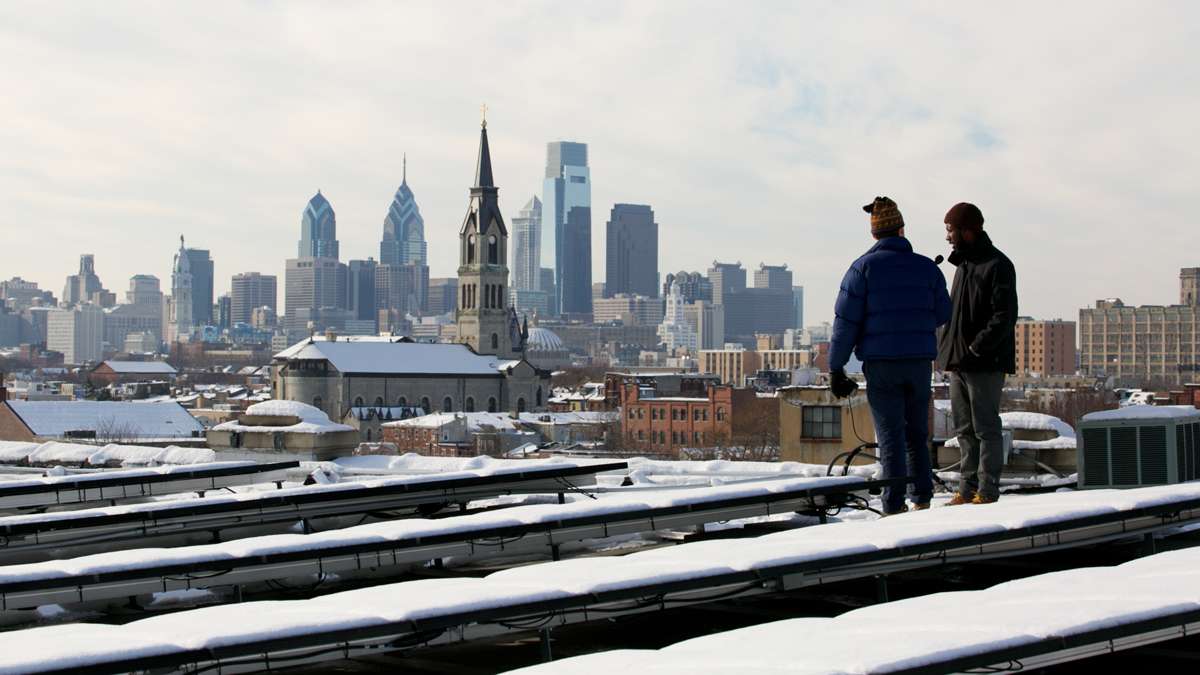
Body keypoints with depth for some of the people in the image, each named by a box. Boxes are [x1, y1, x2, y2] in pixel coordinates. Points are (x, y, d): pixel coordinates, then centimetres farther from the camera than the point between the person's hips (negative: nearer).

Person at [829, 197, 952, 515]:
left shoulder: (864, 266, -4)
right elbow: (942, 315, 10)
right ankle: (922, 500, 15)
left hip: (881, 363, -3)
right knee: (917, 433, 15)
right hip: (920, 361, 3)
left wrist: (836, 367, -4)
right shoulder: (927, 267, 5)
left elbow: (846, 319, -8)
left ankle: (894, 507, -2)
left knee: (890, 436, 0)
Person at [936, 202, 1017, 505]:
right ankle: (968, 488, 17)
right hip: (958, 361, 9)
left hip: (985, 364, -9)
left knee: (986, 428, -4)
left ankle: (987, 490, 0)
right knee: (965, 429, 11)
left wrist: (976, 349, -18)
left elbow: (1004, 317, -16)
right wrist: (948, 350, 12)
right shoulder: (963, 263, 18)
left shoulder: (997, 265, -9)